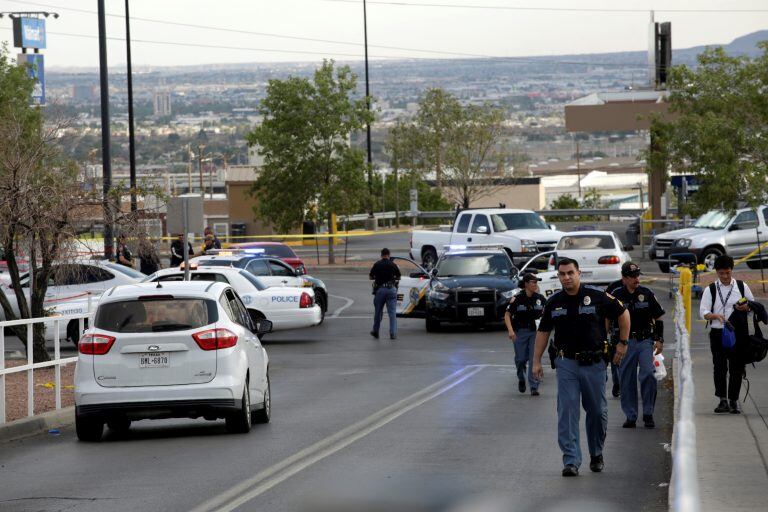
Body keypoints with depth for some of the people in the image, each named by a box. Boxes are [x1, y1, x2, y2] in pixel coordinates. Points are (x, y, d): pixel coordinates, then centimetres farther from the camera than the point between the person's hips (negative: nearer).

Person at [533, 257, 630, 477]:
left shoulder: (597, 296, -6)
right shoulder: (554, 302, 3)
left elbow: (623, 313, 6)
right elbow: (543, 331, 12)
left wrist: (623, 343, 6)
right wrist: (536, 361, 8)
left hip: (594, 362, -1)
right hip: (566, 363, 1)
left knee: (597, 411, 8)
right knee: (567, 412, -8)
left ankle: (596, 454, 29)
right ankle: (571, 461, -9)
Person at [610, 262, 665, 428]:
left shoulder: (647, 294, 5)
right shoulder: (615, 296, 1)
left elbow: (658, 319, 11)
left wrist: (659, 340, 4)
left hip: (645, 341, 0)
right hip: (625, 343, 0)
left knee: (648, 374, -14)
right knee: (627, 380, 3)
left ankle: (648, 414, -3)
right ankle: (630, 416, 14)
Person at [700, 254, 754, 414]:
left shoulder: (742, 287, 7)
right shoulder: (710, 290, 3)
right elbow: (703, 311, -2)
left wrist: (746, 307, -10)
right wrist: (716, 316, -22)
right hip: (718, 333, -1)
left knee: (737, 368, 1)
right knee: (719, 368, -5)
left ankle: (734, 400, 11)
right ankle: (723, 400, 1)